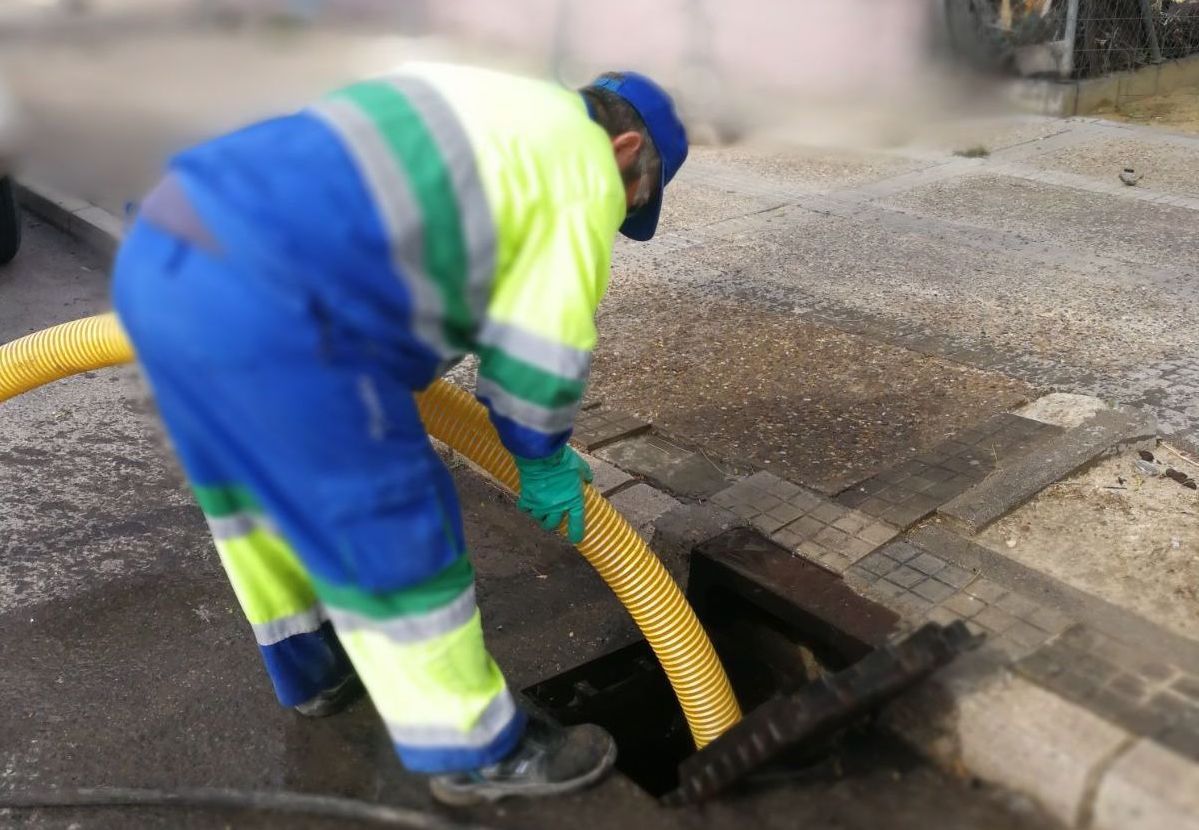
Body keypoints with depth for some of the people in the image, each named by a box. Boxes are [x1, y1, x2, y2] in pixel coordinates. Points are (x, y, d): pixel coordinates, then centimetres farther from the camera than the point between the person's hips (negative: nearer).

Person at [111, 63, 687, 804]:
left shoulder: (479, 115, 29)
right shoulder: (580, 168, 5)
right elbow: (541, 350, 3)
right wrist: (543, 459, 19)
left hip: (165, 254, 10)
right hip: (263, 307, -10)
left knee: (259, 478, 27)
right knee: (387, 531, 5)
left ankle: (314, 663, 47)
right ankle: (478, 752, 24)